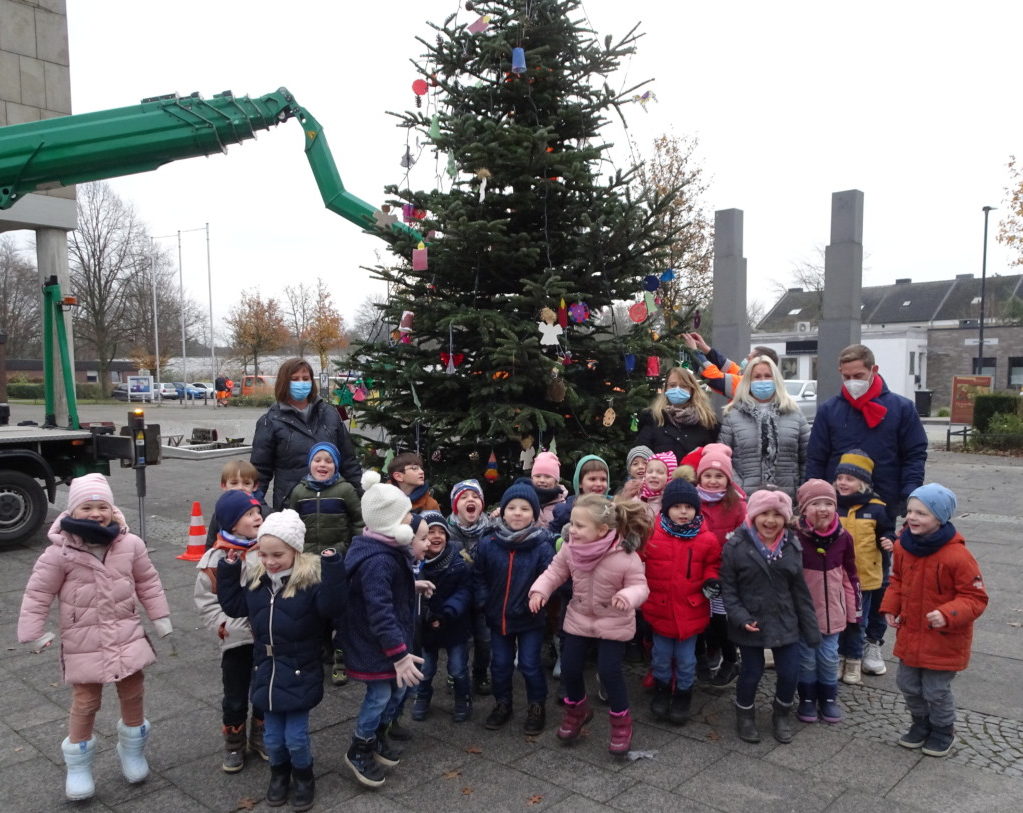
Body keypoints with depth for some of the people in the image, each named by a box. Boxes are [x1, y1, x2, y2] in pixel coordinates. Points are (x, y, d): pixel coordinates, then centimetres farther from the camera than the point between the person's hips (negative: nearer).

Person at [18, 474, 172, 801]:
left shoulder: (130, 544, -7)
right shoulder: (60, 552, -15)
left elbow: (148, 582, 5)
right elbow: (38, 593, -6)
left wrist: (160, 617, 7)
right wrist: (33, 632, -7)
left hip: (127, 635, 2)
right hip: (83, 642, -2)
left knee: (133, 694, 12)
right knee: (85, 703, 6)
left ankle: (133, 750, 36)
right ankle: (78, 765, 27)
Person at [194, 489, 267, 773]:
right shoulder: (217, 557, -11)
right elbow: (205, 600, -3)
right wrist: (223, 625, -12)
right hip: (236, 640, -2)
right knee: (235, 697, 12)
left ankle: (261, 738, 38)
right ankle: (234, 746, 33)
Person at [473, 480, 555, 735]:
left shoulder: (542, 546, -17)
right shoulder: (488, 544, -9)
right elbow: (479, 577, 2)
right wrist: (483, 602, -6)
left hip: (530, 619, -3)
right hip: (497, 617, 3)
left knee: (529, 665, 7)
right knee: (500, 664, 16)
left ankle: (537, 707, 30)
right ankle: (502, 704, 38)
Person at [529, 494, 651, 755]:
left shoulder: (626, 556, -27)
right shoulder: (570, 548, -14)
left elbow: (639, 586, -21)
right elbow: (555, 571, -2)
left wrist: (628, 596, -43)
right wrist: (539, 590, -19)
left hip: (614, 623, -4)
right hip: (579, 618, 5)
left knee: (609, 670, -8)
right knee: (569, 667, 7)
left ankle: (621, 720, 19)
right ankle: (576, 709, 37)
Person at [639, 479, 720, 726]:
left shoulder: (706, 539, -8)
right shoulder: (652, 534, -10)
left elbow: (712, 565, 6)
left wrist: (711, 580, -11)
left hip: (691, 611, 0)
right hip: (660, 610, 0)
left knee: (686, 661, 15)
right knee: (661, 657, 18)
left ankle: (683, 695, 37)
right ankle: (661, 690, 42)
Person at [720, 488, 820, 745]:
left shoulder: (791, 547, 0)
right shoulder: (736, 546, -13)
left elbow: (800, 592, 5)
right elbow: (728, 588, -7)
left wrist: (811, 629, 5)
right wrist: (740, 617, -18)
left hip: (785, 623, 3)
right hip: (750, 624, -3)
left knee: (790, 672, 6)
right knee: (751, 672, 9)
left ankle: (782, 714, 36)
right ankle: (745, 715, 36)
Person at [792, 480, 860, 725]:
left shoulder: (843, 537, -5)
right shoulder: (795, 537, -16)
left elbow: (850, 576, 6)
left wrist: (854, 610, 9)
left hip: (832, 610, 3)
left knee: (829, 657, 13)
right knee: (807, 658, 11)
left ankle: (829, 698, 33)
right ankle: (807, 699, 29)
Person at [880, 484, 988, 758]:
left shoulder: (957, 556, -25)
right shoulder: (903, 546, -6)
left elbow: (976, 597, -18)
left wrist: (947, 615, -32)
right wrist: (891, 607, 0)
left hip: (944, 640, -6)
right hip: (910, 633, 6)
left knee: (936, 691, 9)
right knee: (908, 684, 18)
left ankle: (943, 730, 37)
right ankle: (921, 724, 44)